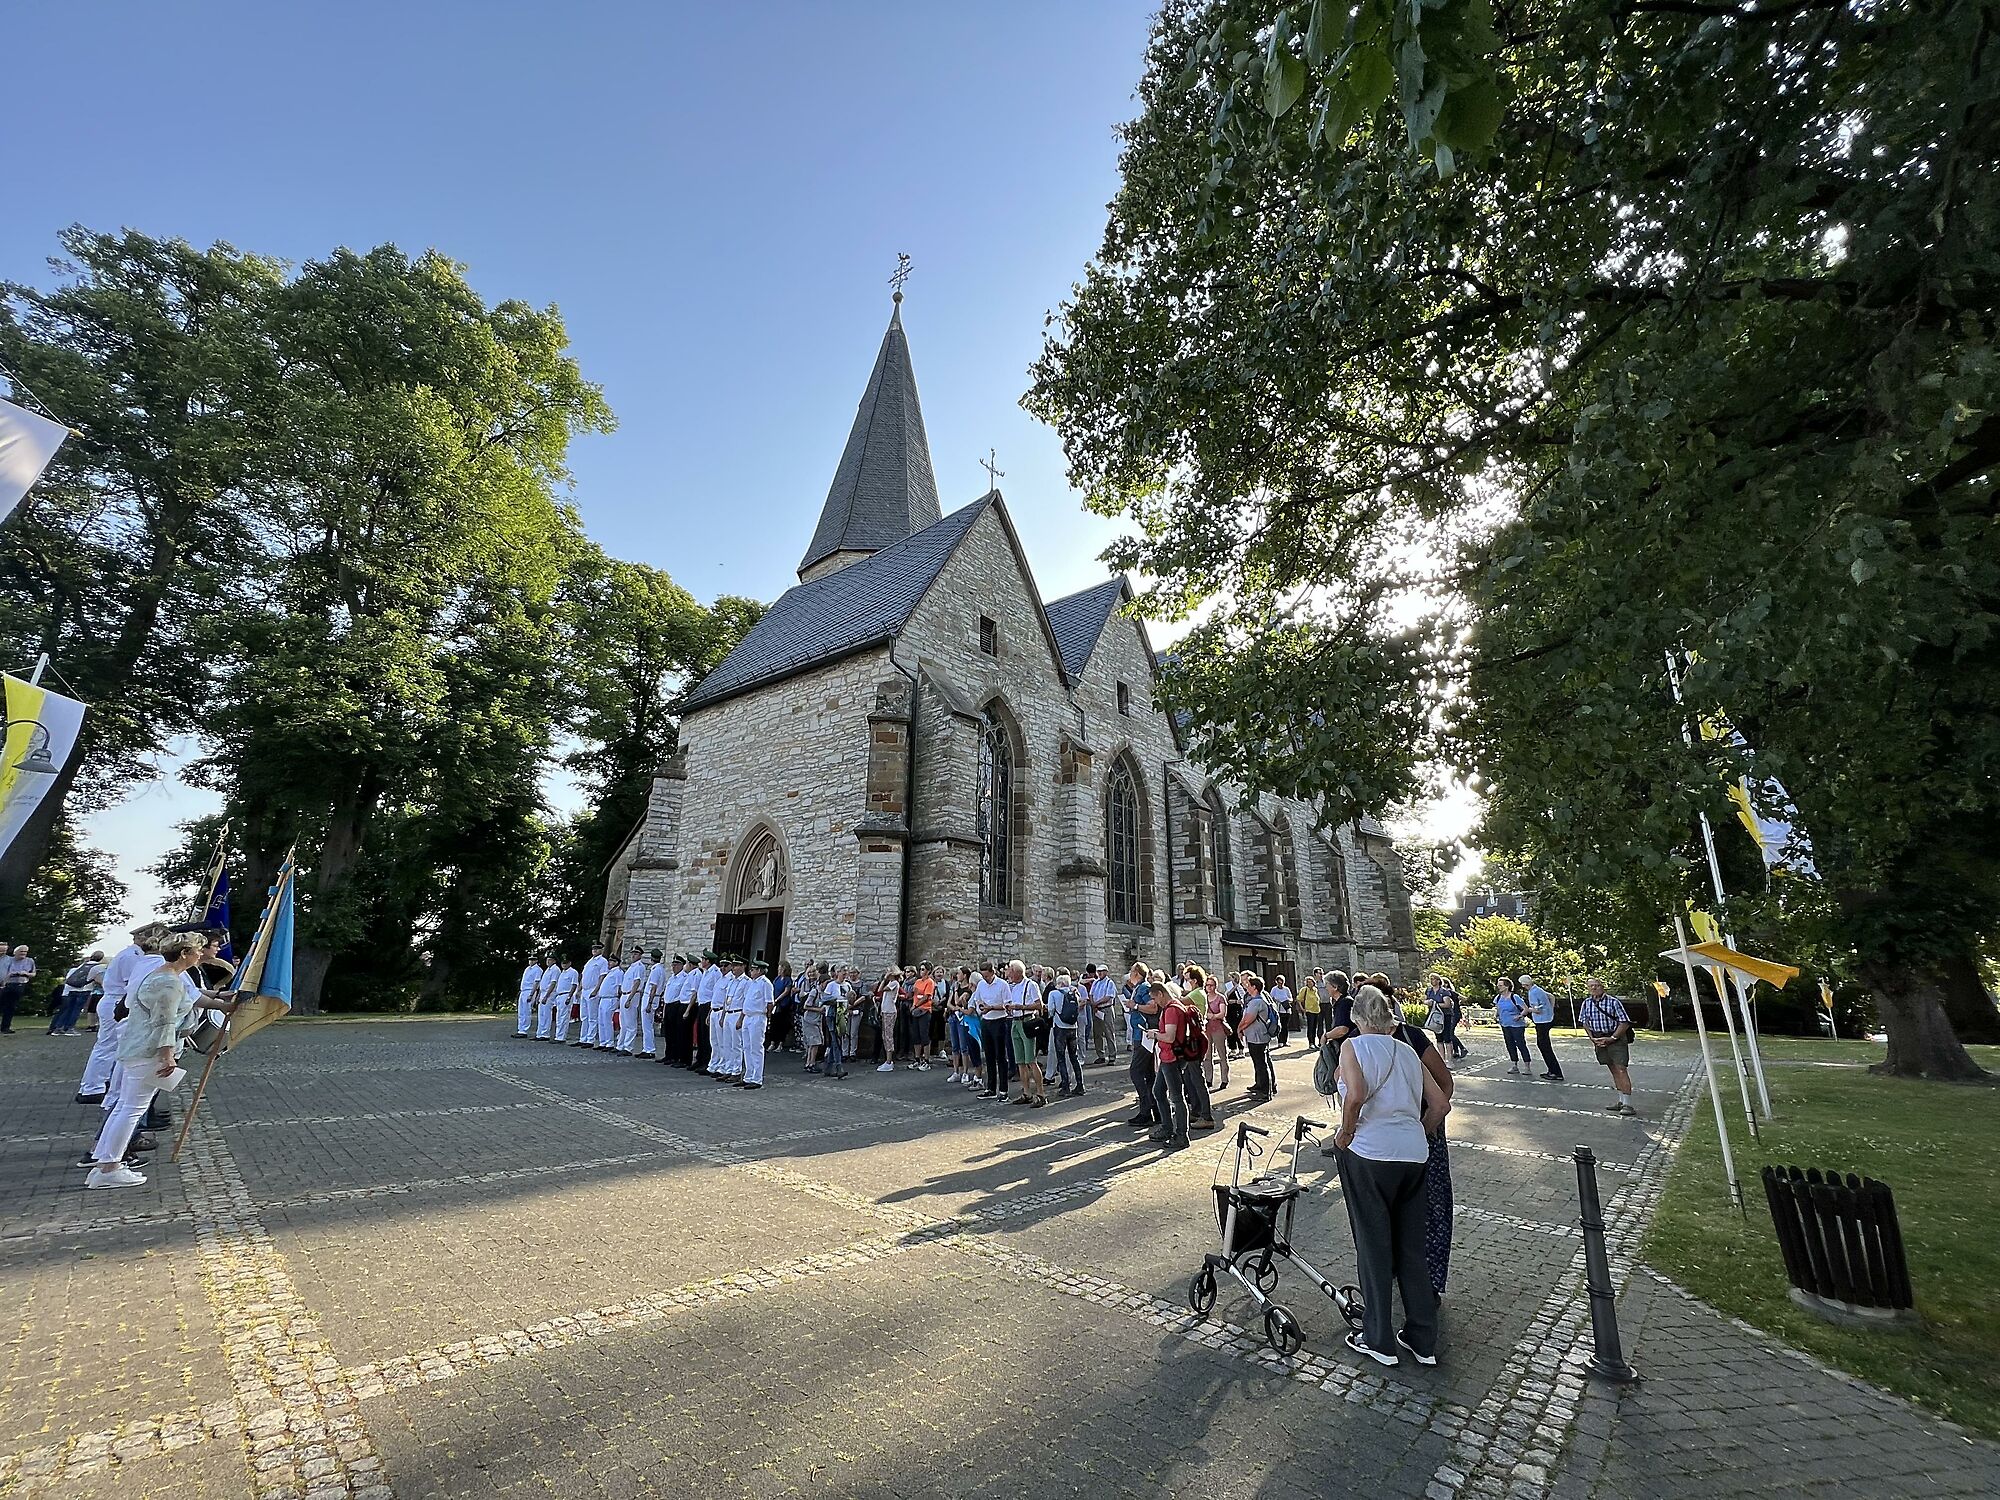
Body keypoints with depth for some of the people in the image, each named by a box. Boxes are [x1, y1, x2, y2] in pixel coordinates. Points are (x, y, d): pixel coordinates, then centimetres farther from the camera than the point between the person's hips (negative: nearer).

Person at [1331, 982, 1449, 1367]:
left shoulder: (1353, 1046, -5)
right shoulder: (1407, 1051, 12)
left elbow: (1356, 1094, -22)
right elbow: (1440, 1104, 11)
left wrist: (1345, 1133, -8)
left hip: (1369, 1153, -5)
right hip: (1414, 1155, 5)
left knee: (1374, 1246, 9)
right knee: (1411, 1248, 18)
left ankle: (1379, 1340, 21)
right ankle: (1423, 1340, 28)